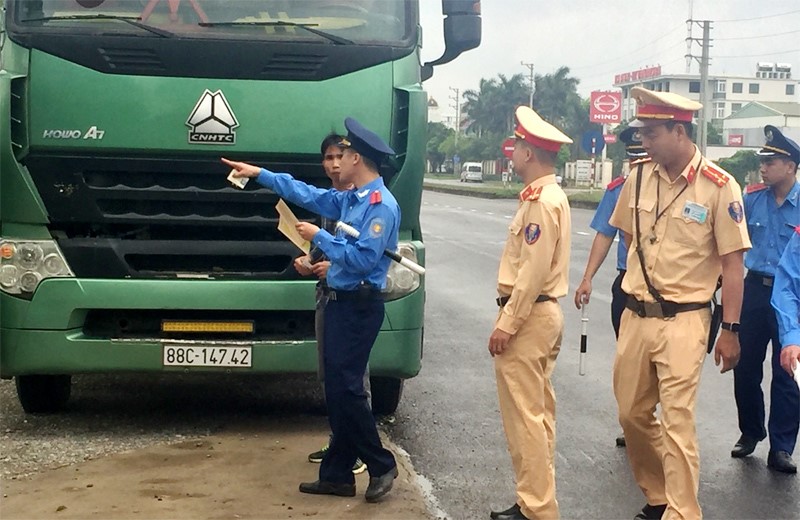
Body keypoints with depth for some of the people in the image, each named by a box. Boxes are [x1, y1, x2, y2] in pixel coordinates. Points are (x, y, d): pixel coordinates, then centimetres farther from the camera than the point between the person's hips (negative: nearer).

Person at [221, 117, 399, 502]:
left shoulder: (381, 206, -15)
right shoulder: (351, 198, 13)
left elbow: (363, 258, -22)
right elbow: (310, 195, 26)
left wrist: (319, 238, -14)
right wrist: (260, 174, 28)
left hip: (359, 307, -9)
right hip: (340, 302, 9)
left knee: (346, 388, -8)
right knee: (337, 389, 9)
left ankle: (382, 467, 6)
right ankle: (338, 474, 15)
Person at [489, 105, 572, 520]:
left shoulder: (540, 201, -17)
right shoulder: (551, 195, 14)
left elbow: (533, 271, -22)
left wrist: (506, 324, -21)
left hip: (528, 316, -11)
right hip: (544, 312, 11)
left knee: (524, 416, -6)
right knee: (538, 412, 14)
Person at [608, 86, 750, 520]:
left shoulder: (718, 187, -11)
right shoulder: (639, 177, 2)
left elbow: (733, 262, -9)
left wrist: (730, 329, -9)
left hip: (683, 321, -5)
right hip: (635, 316, 6)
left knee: (676, 423, -5)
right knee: (632, 414, 14)